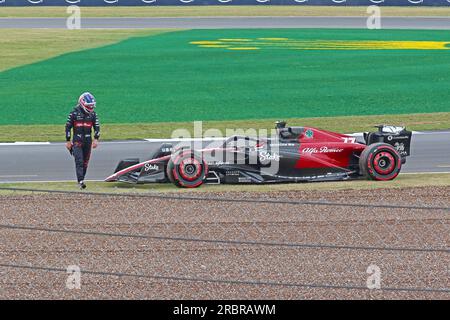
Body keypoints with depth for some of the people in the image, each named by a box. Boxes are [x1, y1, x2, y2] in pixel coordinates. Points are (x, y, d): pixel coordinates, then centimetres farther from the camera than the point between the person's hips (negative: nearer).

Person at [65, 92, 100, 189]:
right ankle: (80, 181, -24)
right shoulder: (74, 114, -4)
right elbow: (68, 127, 1)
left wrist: (96, 139, -5)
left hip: (88, 141, 4)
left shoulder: (93, 114, 6)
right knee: (79, 161, -16)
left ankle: (81, 179, 19)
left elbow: (97, 127, 9)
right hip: (77, 141, -4)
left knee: (85, 162, 7)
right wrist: (68, 141, -1)